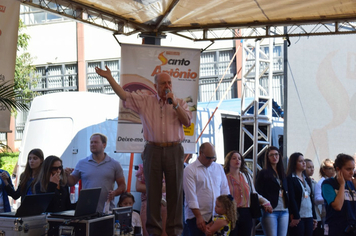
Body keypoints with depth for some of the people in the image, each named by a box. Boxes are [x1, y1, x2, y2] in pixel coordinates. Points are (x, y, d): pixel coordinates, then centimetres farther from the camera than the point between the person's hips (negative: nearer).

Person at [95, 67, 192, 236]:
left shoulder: (180, 103, 11)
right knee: (153, 190, 3)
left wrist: (174, 104, -8)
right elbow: (124, 95, 2)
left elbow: (187, 122, -1)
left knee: (175, 190, 2)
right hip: (153, 150, 0)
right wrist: (109, 77, -5)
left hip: (174, 150, 0)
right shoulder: (145, 101, 8)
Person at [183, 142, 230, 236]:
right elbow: (191, 196, -9)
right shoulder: (189, 170, -3)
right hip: (196, 216, -4)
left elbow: (225, 190, 16)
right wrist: (198, 216, -14)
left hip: (216, 217, 4)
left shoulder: (219, 168, 14)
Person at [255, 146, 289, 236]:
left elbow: (287, 192, 20)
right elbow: (259, 192, -4)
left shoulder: (282, 174, 18)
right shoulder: (263, 173, 2)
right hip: (270, 211, -6)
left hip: (284, 211, 6)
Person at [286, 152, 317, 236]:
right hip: (297, 218, -7)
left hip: (309, 216, 7)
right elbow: (291, 199, -11)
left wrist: (314, 217, 14)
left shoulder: (307, 179, 19)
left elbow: (311, 198, 19)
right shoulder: (290, 179, -5)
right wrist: (295, 217, -16)